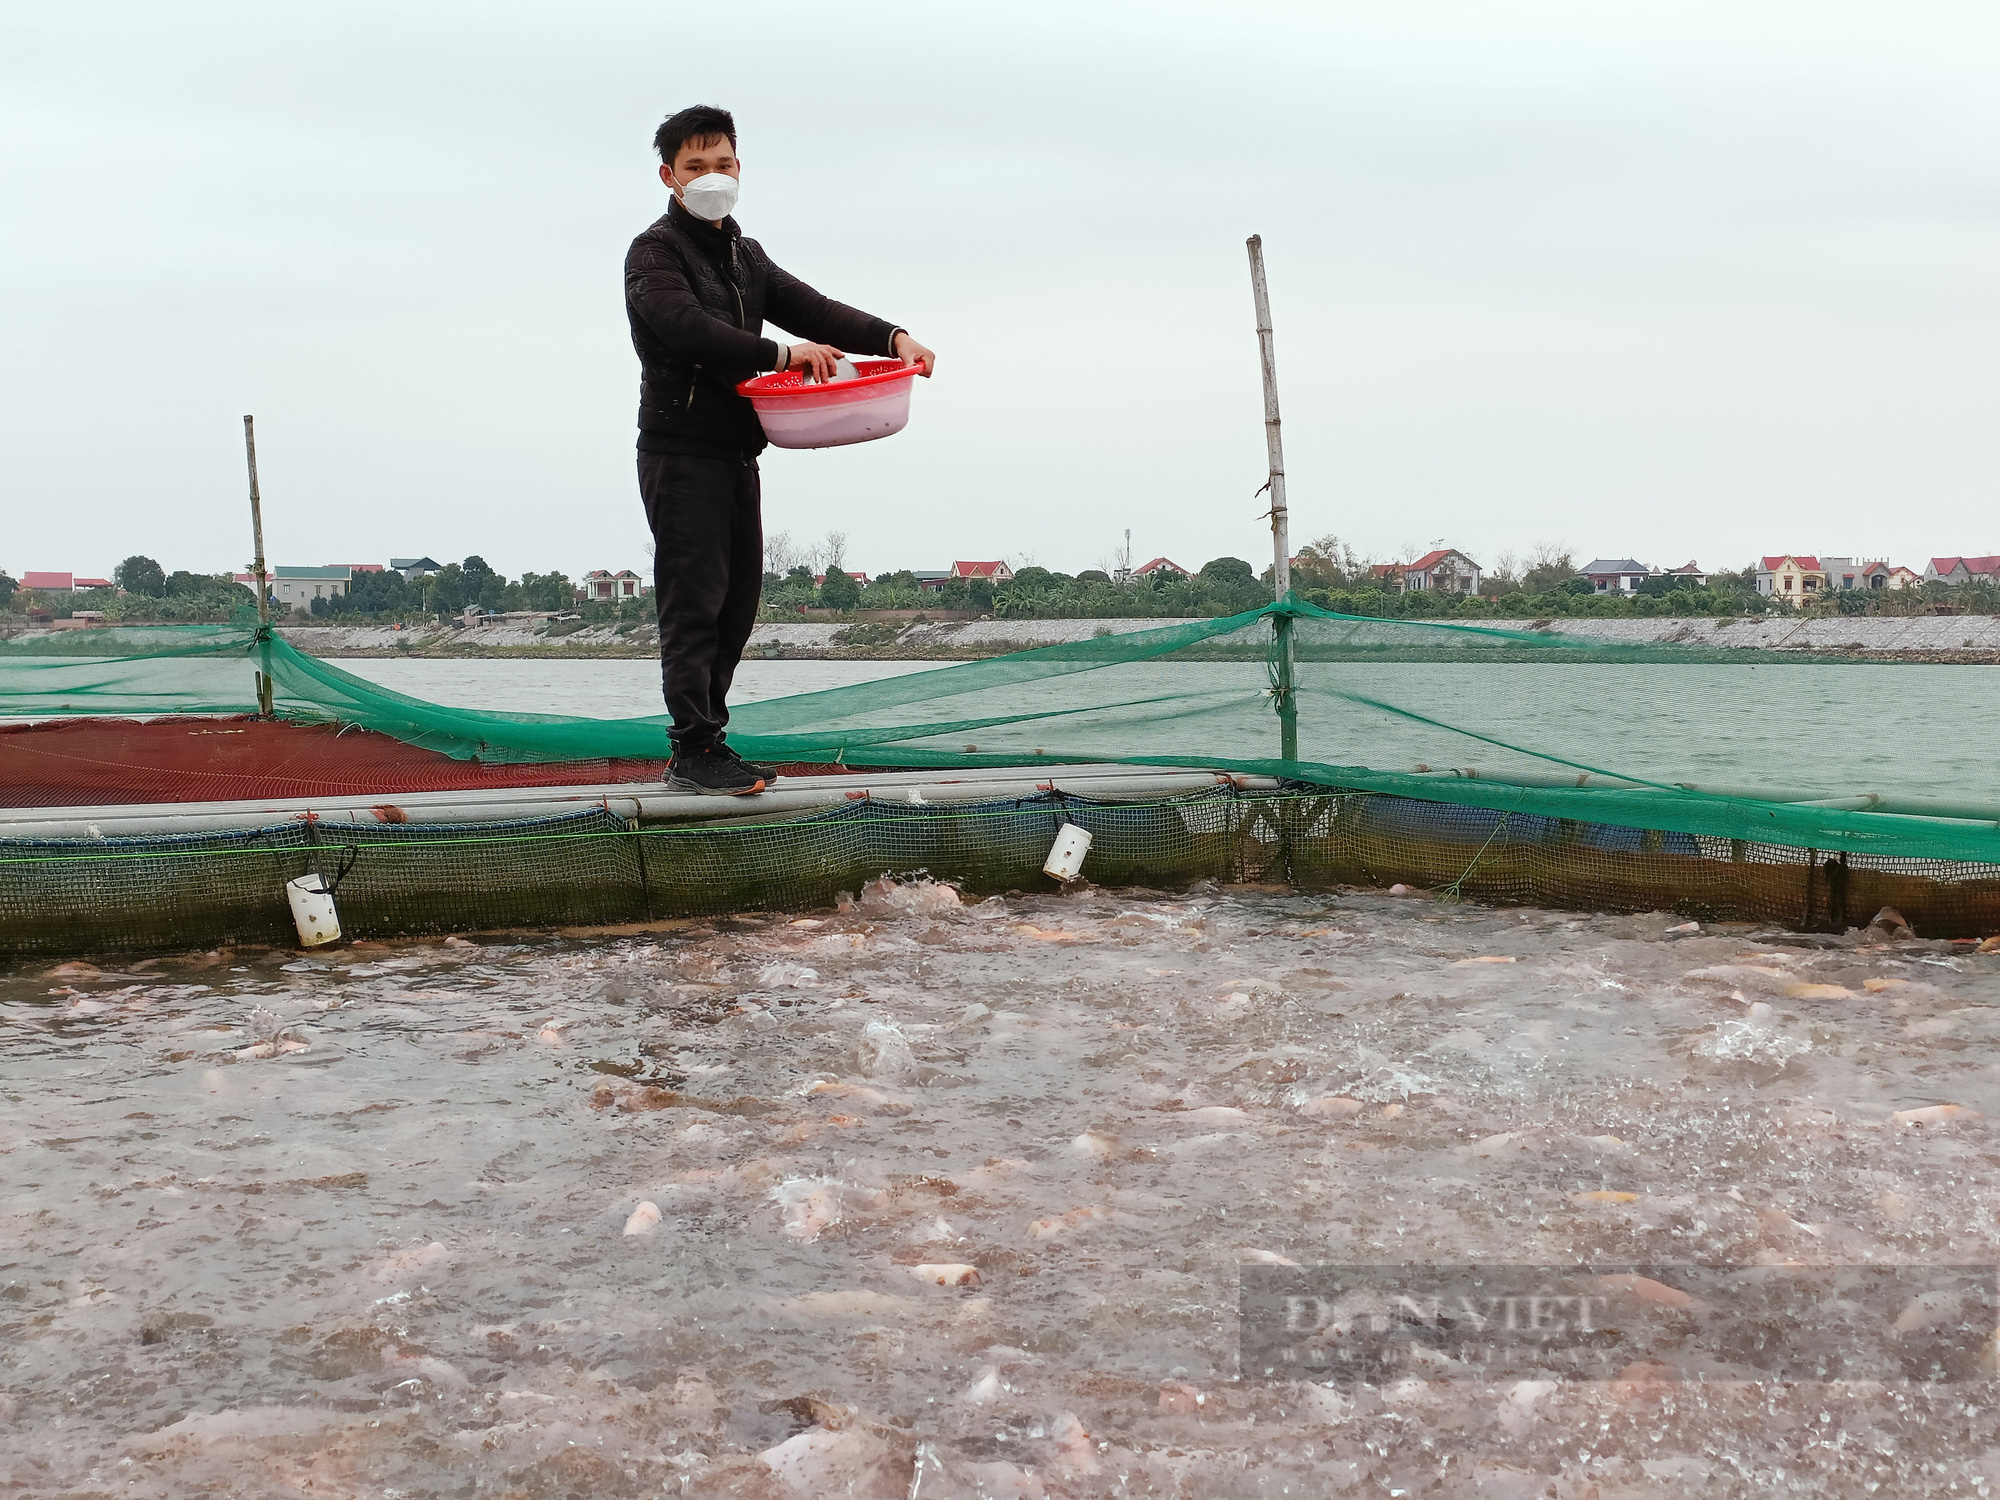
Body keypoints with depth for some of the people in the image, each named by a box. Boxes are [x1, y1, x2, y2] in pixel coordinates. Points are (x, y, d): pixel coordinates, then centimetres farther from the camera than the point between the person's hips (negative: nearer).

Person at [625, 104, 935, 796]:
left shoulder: (745, 254, 19)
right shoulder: (655, 253, -6)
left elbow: (808, 308, 8)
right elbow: (687, 329, -22)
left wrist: (891, 337, -8)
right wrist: (783, 354, -28)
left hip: (736, 452, 8)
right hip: (681, 450, -8)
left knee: (737, 599, 10)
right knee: (694, 601, -8)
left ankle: (704, 738, 18)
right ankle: (694, 751, -5)